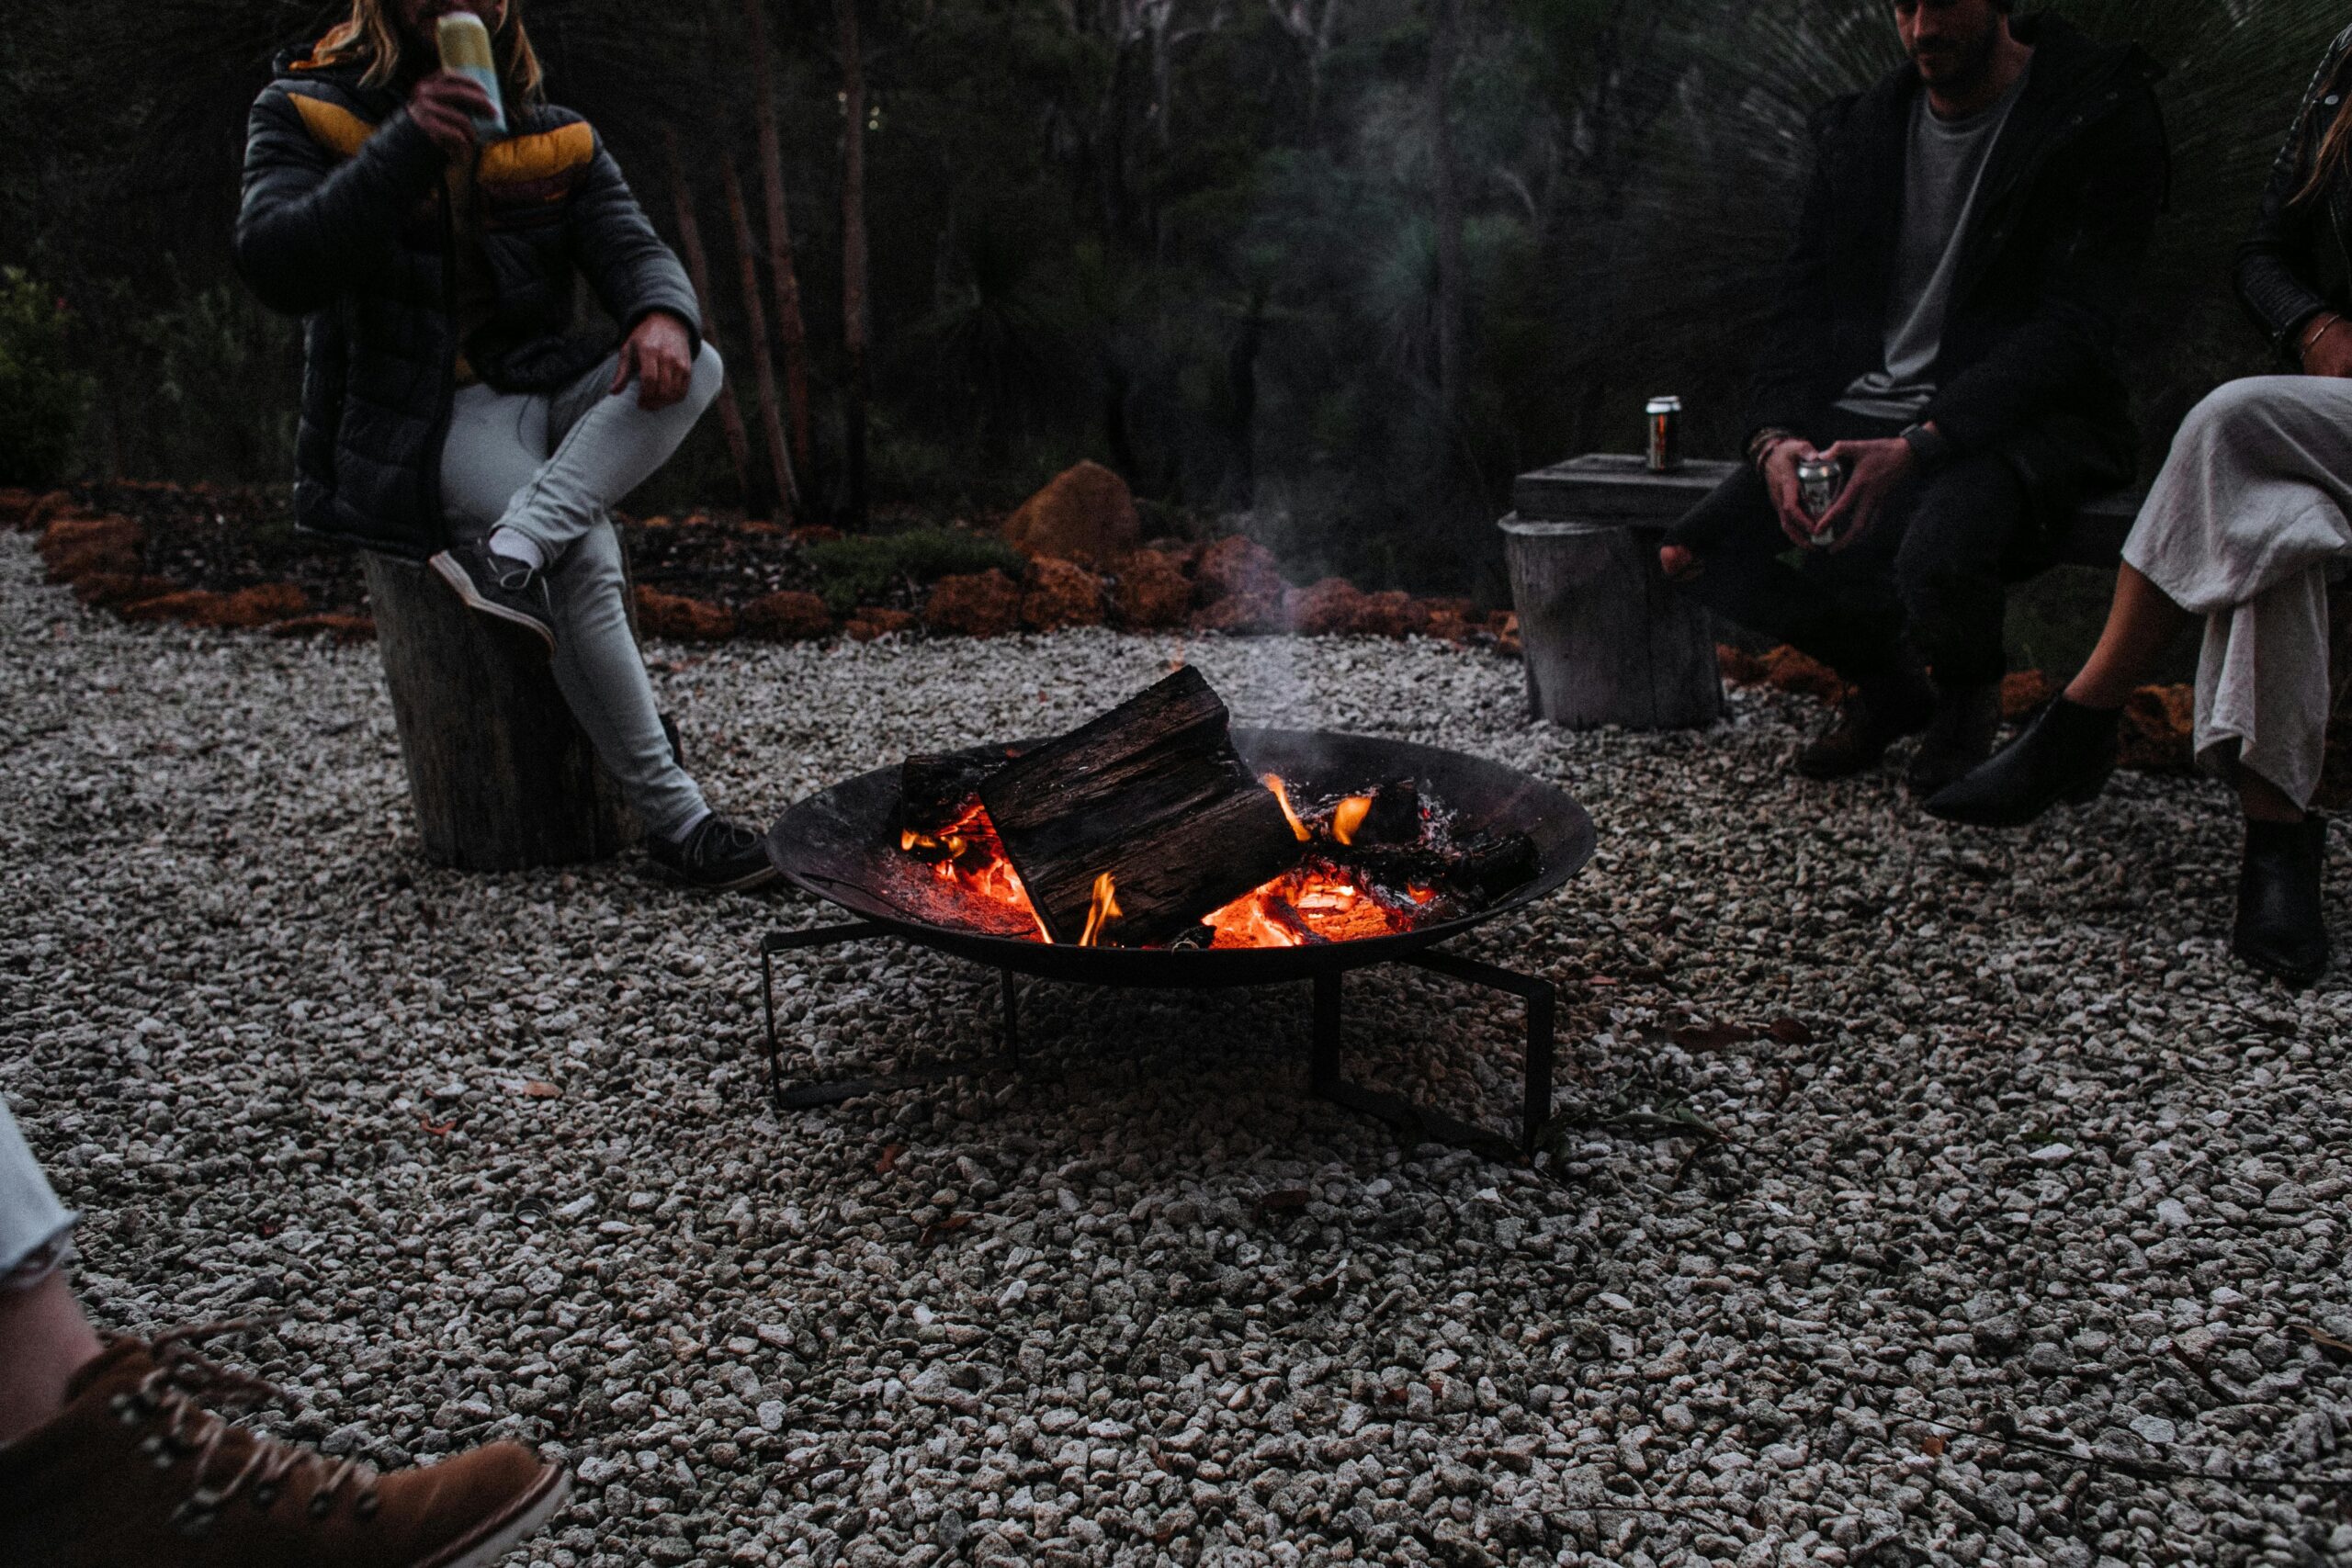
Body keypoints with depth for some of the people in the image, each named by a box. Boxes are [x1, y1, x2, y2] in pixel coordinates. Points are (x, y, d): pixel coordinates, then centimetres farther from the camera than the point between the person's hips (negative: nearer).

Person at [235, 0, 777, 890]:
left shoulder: (556, 143, 13)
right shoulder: (304, 116, 2)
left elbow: (632, 248, -1)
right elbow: (275, 269, -14)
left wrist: (662, 315, -26)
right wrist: (405, 149, -24)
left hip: (539, 396, 5)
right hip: (411, 426, -5)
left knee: (693, 364, -23)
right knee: (588, 554, -30)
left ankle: (517, 548, -39)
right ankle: (672, 818, -24)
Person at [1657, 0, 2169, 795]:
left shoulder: (2102, 115, -6)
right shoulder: (1858, 131, 11)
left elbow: (2069, 328, -15)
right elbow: (1807, 306, 9)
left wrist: (1918, 446, -29)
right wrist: (1776, 436, -13)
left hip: (2021, 419, -5)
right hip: (1868, 414, 6)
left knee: (1938, 557, -38)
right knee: (1687, 554, -12)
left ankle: (1968, 699, 3)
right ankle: (1886, 681, 14)